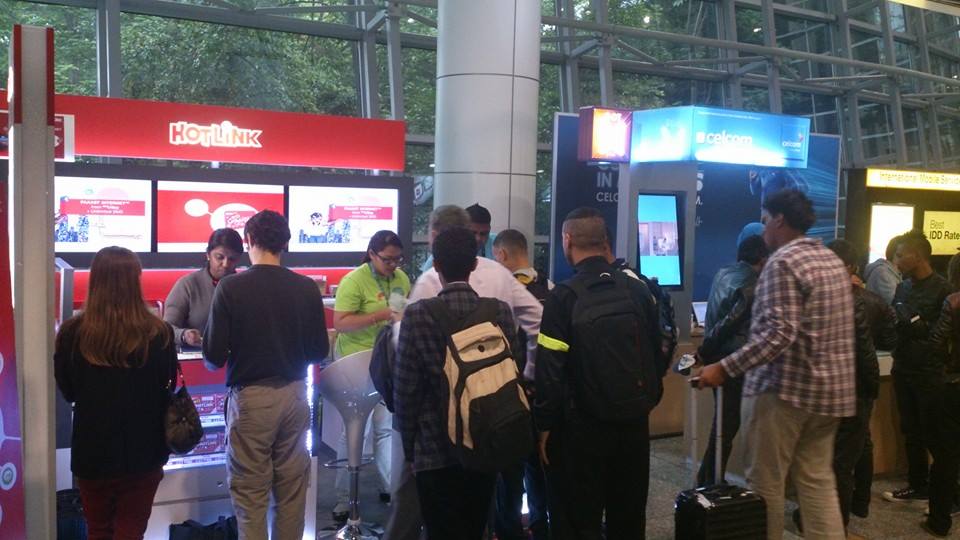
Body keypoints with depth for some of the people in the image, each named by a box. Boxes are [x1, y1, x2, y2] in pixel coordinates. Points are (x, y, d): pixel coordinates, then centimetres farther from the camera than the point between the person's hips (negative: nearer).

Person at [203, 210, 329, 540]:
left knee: (250, 492, 7)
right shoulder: (307, 288, -3)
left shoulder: (231, 287, -11)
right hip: (294, 394, 3)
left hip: (250, 397, -3)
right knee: (292, 490, 14)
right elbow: (319, 351, 3)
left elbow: (214, 356, -10)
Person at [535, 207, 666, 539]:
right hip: (635, 422, 5)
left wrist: (545, 425, -6)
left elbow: (550, 371, -16)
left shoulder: (563, 297, -14)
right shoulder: (639, 291, -1)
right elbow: (658, 357, 6)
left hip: (582, 426, -5)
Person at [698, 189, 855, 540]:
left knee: (765, 482, 3)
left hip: (785, 387, -9)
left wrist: (725, 368, -24)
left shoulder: (783, 262, -15)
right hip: (830, 387, 9)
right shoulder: (832, 259, 13)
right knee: (818, 480, 13)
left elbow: (779, 333, -25)